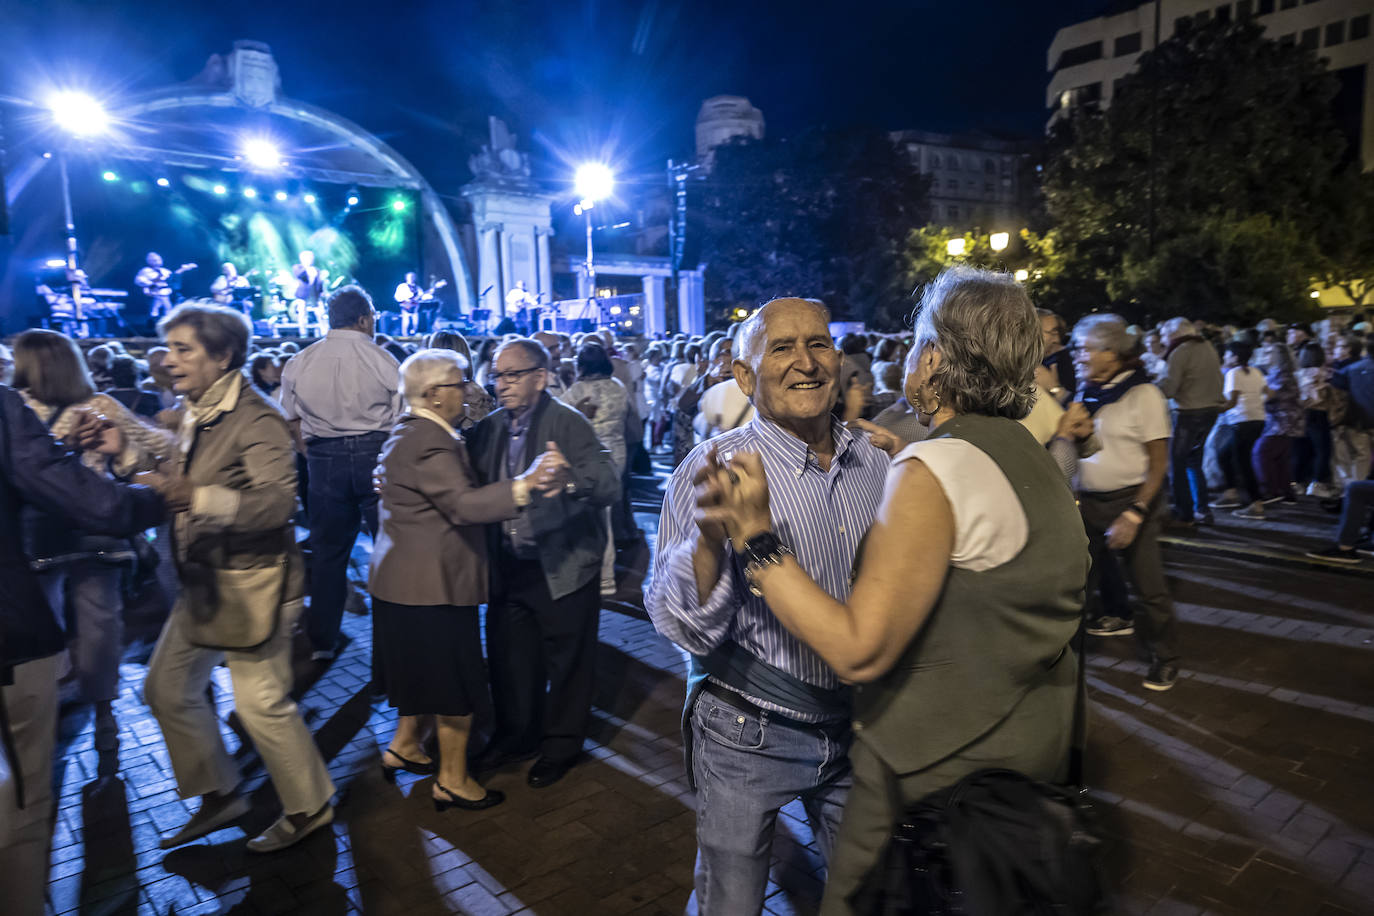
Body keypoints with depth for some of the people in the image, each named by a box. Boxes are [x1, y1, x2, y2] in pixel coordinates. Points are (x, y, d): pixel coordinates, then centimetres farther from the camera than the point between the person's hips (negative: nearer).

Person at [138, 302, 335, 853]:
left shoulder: (256, 420, -18)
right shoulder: (194, 416, 12)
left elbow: (277, 501, -30)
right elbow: (178, 490, 15)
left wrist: (196, 497, -41)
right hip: (204, 580, 10)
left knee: (260, 703, -1)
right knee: (167, 689, 17)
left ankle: (308, 807, 21)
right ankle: (219, 795, 35)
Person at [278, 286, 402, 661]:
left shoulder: (298, 363, 4)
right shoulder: (383, 361, -6)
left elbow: (293, 423, 8)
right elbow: (402, 421, -6)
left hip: (323, 459, 3)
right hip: (376, 455, -3)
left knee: (328, 548, 11)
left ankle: (321, 640, 18)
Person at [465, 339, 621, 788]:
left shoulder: (568, 423, -14)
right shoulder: (489, 429, 5)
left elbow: (609, 486, -24)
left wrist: (571, 478, -45)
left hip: (562, 566, -5)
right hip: (509, 566, 6)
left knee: (566, 662, 9)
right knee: (508, 655, 17)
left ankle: (561, 746, 31)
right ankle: (516, 734, 40)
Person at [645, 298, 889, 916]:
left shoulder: (874, 464, -2)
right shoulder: (711, 470, -17)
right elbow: (683, 628, -23)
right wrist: (711, 534, -39)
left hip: (855, 725, 5)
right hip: (748, 735, -4)